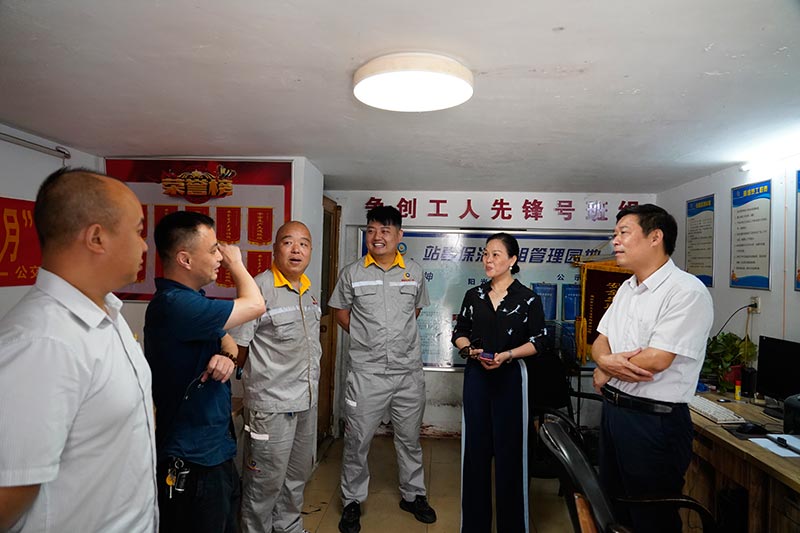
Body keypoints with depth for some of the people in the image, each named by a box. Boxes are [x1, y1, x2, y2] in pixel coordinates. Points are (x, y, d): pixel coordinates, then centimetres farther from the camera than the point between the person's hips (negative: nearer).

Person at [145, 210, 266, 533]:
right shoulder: (175, 305, -26)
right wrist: (235, 262, -4)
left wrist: (227, 355, -11)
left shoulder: (190, 298, 5)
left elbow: (225, 338, 14)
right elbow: (255, 305, -22)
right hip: (192, 468, -9)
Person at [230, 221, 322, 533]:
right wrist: (262, 379, -7)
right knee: (265, 483, 8)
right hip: (271, 404, -8)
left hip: (306, 401, 8)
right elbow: (237, 347, -16)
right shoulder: (260, 288, -17)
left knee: (297, 477, 23)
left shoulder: (308, 290, 8)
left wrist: (310, 386, 14)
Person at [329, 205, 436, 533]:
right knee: (357, 441, 8)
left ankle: (413, 495, 37)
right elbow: (340, 310, 8)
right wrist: (364, 335, 2)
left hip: (409, 371, 2)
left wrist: (399, 333, 10)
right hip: (366, 372, -2)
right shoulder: (352, 273, -3)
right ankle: (352, 501, 28)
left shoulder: (414, 271, 3)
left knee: (410, 439, 17)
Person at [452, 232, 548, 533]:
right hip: (476, 375, 3)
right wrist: (472, 351, -8)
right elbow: (459, 333, 11)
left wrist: (507, 355, -16)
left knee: (509, 448, 4)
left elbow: (538, 341, -3)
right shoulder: (474, 295, 6)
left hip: (510, 376, -3)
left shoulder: (528, 299, -3)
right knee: (475, 444, 8)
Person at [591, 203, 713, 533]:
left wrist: (605, 371, -8)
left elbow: (656, 360, -23)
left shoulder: (687, 292, -17)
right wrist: (606, 360, -13)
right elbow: (600, 342, 11)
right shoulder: (626, 289, 10)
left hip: (654, 421, -8)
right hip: (612, 410, 8)